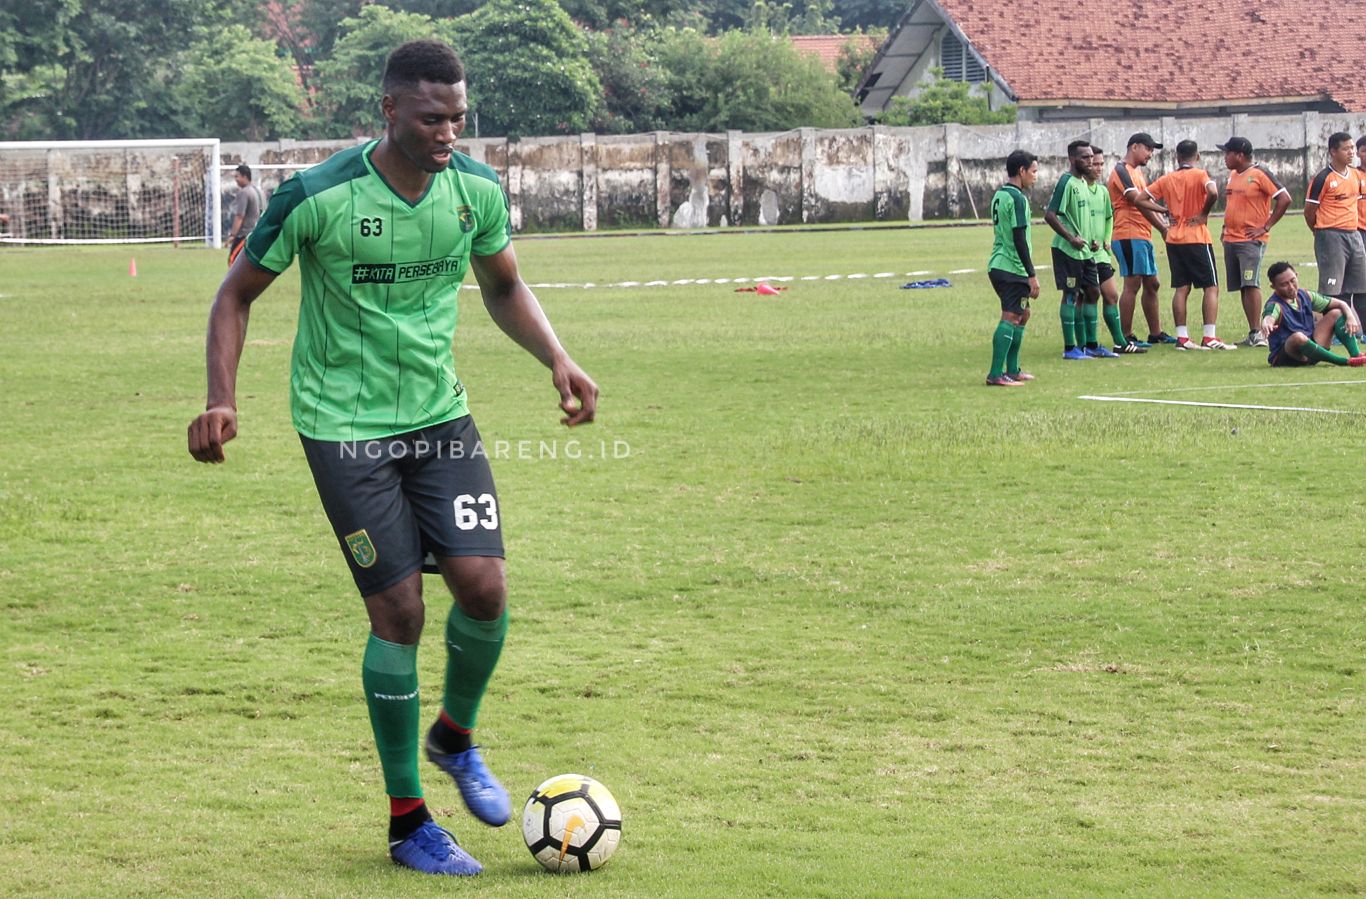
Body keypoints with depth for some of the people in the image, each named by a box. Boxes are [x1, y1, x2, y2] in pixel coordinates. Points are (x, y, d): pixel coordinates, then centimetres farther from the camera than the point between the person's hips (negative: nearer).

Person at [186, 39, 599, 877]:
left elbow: (504, 284, 16)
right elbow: (238, 294, -4)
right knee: (399, 612, -7)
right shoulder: (316, 197, -17)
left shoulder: (478, 190, -4)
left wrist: (558, 358, 0)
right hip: (346, 425, -4)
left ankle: (456, 737, 23)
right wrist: (222, 399, -16)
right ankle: (408, 822, 7)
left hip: (440, 415, 4)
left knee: (485, 587, -9)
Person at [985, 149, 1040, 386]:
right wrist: (1032, 274, -16)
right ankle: (996, 374, -14)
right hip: (1012, 268, -10)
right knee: (1010, 318, -10)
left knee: (1022, 314, 18)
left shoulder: (999, 195, 15)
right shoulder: (1017, 198, -14)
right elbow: (1019, 239, -19)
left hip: (998, 266, 10)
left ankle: (1012, 370, 22)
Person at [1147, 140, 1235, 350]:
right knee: (1211, 287, 1)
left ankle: (1182, 337, 3)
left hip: (1174, 239, 5)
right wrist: (1205, 213, -10)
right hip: (1197, 238, -5)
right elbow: (1213, 193, -26)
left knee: (1181, 289, 8)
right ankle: (1209, 338, -7)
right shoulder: (1200, 175, -6)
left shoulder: (1166, 179, 7)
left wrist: (1165, 211, 10)